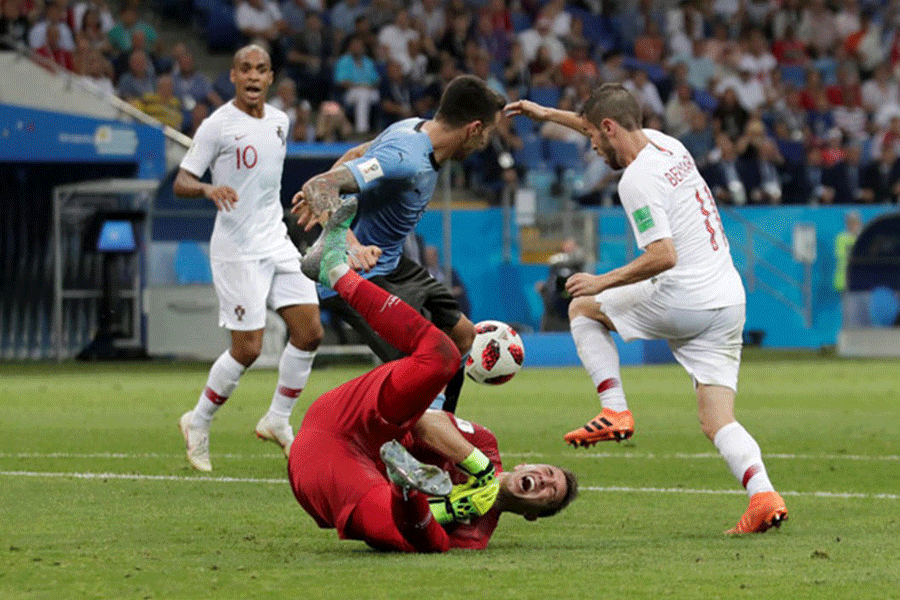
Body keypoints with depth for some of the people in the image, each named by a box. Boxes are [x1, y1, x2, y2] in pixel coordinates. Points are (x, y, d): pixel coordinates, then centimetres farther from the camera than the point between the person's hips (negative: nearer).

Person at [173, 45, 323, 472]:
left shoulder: (279, 121, 10)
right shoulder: (217, 125, -10)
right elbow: (181, 182, -10)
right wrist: (209, 188, -30)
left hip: (277, 244, 7)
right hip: (237, 249, -7)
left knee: (310, 331, -1)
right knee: (247, 348, -8)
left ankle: (278, 421, 16)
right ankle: (198, 424, 11)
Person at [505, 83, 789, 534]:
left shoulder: (637, 180, -12)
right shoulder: (666, 145, 15)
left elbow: (663, 256, -21)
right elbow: (610, 126, 37)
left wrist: (603, 282, -8)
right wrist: (547, 114, 42)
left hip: (684, 301, -8)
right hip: (729, 301, 8)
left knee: (583, 308, 18)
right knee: (718, 422, 3)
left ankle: (615, 411, 6)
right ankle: (763, 493, -22)